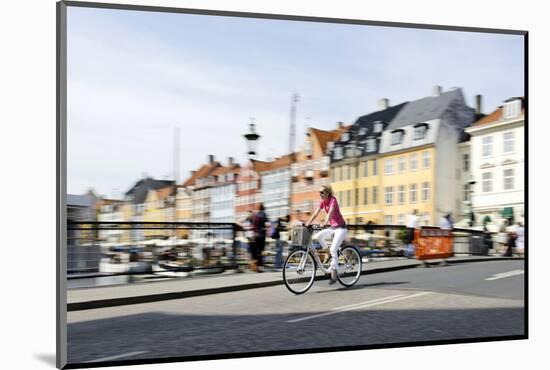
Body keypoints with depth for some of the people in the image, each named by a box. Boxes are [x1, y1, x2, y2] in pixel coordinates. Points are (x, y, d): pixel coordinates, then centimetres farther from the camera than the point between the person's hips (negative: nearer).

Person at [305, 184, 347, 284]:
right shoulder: (322, 202, 3)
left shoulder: (333, 200, -18)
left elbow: (330, 212, -34)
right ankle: (330, 256, 3)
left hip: (341, 228, -7)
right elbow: (316, 213, -2)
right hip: (332, 227, 7)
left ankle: (333, 275, -9)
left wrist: (325, 223, -50)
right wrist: (308, 223, -14)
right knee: (317, 236, -13)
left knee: (333, 250, -18)